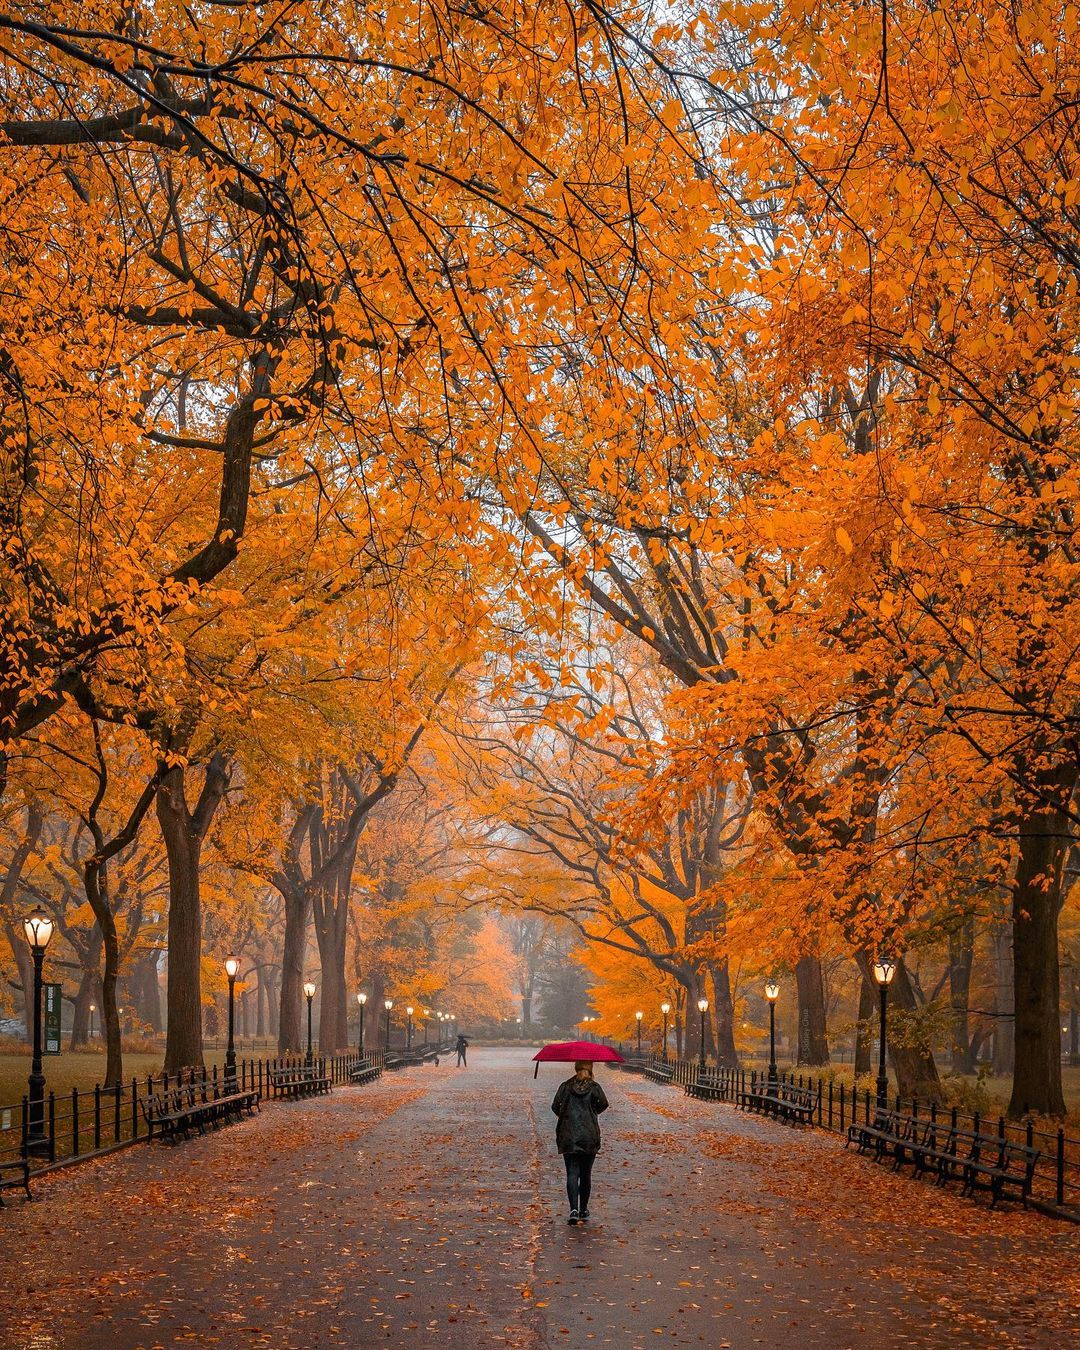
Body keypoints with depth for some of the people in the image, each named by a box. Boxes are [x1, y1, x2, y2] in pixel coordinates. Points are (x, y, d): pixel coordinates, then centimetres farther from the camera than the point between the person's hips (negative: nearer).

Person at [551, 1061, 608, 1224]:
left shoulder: (565, 1086, 2)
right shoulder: (594, 1087, 0)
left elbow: (555, 1106, -3)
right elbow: (603, 1103, -11)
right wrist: (592, 1112, 8)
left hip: (568, 1137, 0)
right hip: (590, 1137, 0)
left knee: (572, 1173, -2)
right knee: (586, 1174, 13)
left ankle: (574, 1209, -19)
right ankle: (584, 1211, 19)